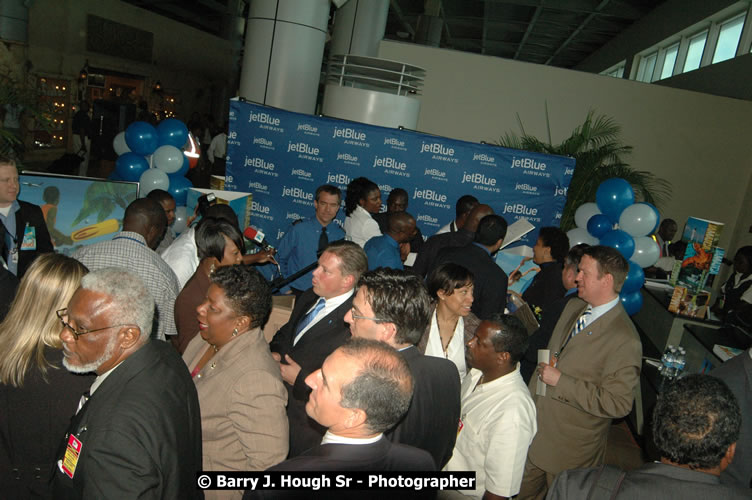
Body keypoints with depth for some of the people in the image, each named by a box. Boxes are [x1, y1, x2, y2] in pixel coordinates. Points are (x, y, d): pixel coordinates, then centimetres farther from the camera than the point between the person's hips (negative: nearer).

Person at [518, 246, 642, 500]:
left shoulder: (625, 341, -25)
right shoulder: (573, 307, 1)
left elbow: (618, 403, -26)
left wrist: (561, 381, -25)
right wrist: (528, 401, 15)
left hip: (571, 449, -7)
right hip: (534, 425, 7)